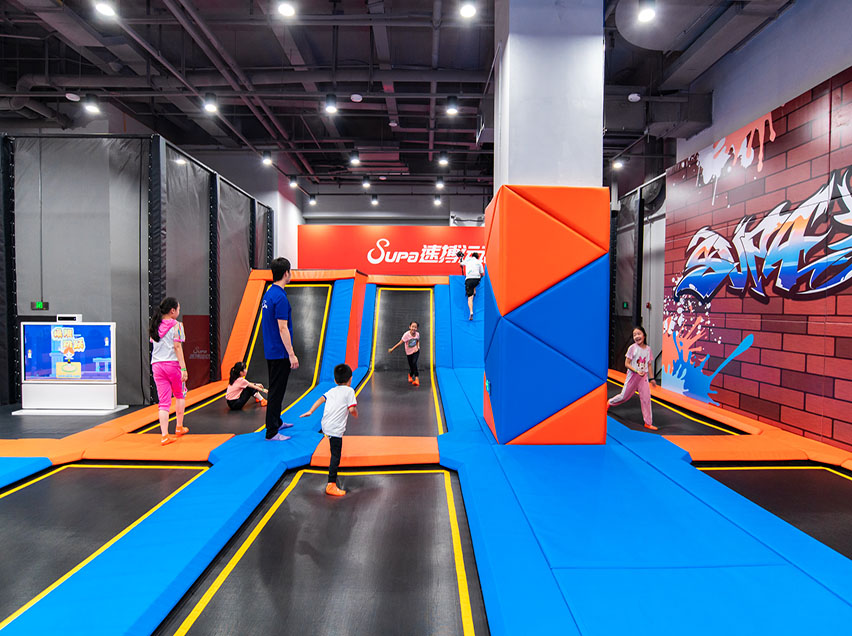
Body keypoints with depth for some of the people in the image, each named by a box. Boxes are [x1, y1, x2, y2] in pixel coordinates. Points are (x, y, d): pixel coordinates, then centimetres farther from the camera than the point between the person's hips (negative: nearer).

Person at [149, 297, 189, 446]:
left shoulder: (155, 326, 11)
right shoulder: (176, 325, -7)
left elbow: (154, 344, 13)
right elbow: (177, 347, -13)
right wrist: (183, 368, -14)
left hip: (156, 365, 4)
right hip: (173, 364, -4)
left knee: (163, 401, 3)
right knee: (180, 395, 18)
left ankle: (164, 435, -2)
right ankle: (179, 428, 25)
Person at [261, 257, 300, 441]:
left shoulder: (268, 294, 10)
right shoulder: (280, 297, -20)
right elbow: (283, 329, -22)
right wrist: (292, 355, -19)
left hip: (271, 351, 10)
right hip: (280, 353, -10)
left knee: (275, 389, 19)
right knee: (276, 391, -4)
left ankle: (277, 422, 33)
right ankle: (272, 432, 2)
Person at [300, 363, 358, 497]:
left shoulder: (332, 390, 17)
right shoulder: (349, 391, -2)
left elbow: (321, 399, 11)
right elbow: (352, 410, -10)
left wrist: (310, 412, 14)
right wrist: (356, 414, 11)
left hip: (325, 425, 7)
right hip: (335, 429, -7)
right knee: (335, 456, -5)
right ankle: (331, 485, -6)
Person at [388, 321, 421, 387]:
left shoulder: (417, 334, -12)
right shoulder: (406, 334, -23)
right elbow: (400, 343, -18)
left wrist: (417, 347, -10)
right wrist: (392, 349, -17)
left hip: (416, 351, 1)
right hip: (409, 352, -1)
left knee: (414, 363, -21)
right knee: (411, 366, 3)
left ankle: (416, 378, -13)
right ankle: (410, 375, 38)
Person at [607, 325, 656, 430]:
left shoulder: (648, 349, 1)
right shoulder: (632, 348, -11)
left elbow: (648, 365, 9)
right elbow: (627, 364, -11)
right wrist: (637, 371, -22)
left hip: (643, 376, 3)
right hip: (633, 375, -3)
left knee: (646, 398, -2)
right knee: (624, 396, 7)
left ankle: (648, 423, 5)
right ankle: (610, 403, 37)